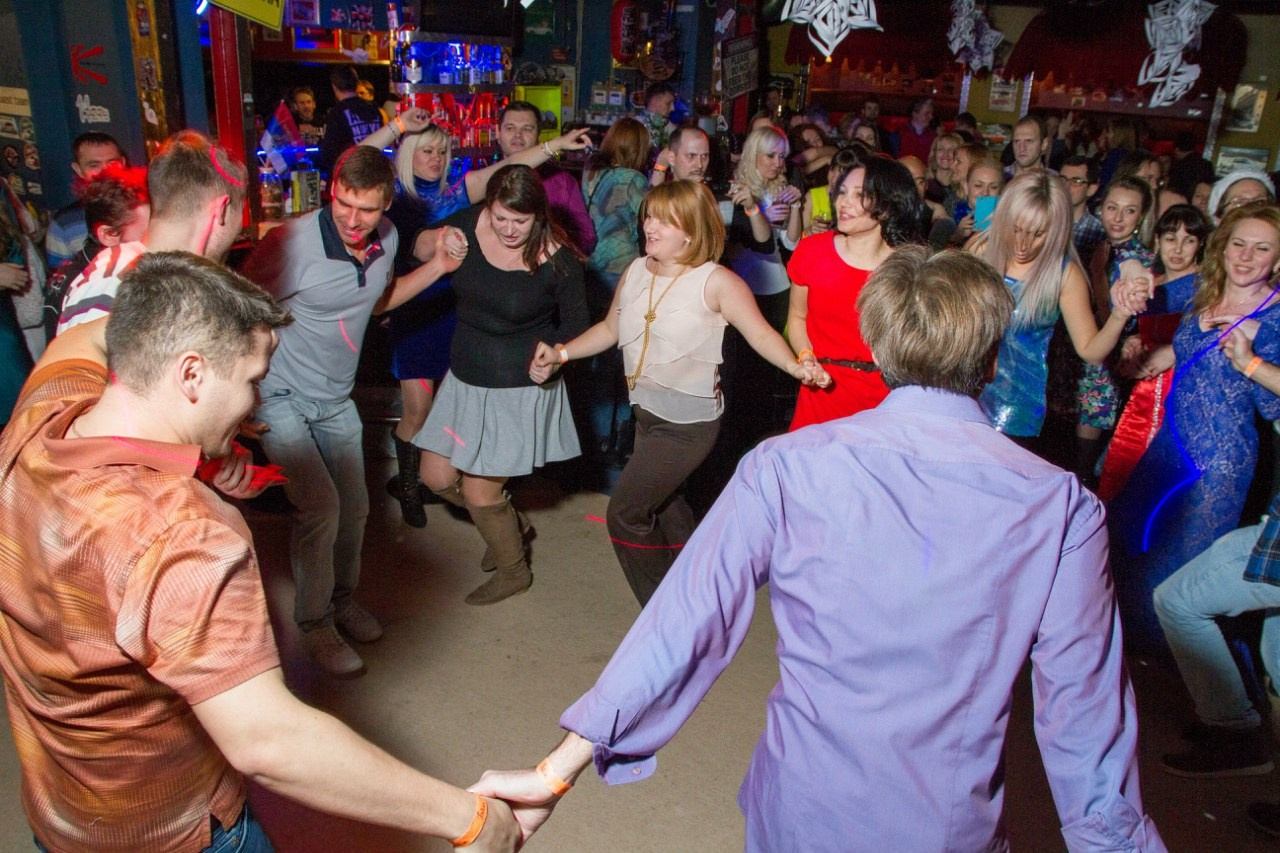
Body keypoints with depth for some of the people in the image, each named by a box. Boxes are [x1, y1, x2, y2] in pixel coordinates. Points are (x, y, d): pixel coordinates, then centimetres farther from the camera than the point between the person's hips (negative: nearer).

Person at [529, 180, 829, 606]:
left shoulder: (716, 281, -15)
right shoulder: (636, 271, 3)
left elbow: (762, 335, -17)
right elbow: (610, 329, 13)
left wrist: (796, 366, -33)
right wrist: (560, 353, 5)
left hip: (689, 421, -7)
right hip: (647, 411, 8)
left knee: (624, 512, -7)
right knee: (663, 507, 23)